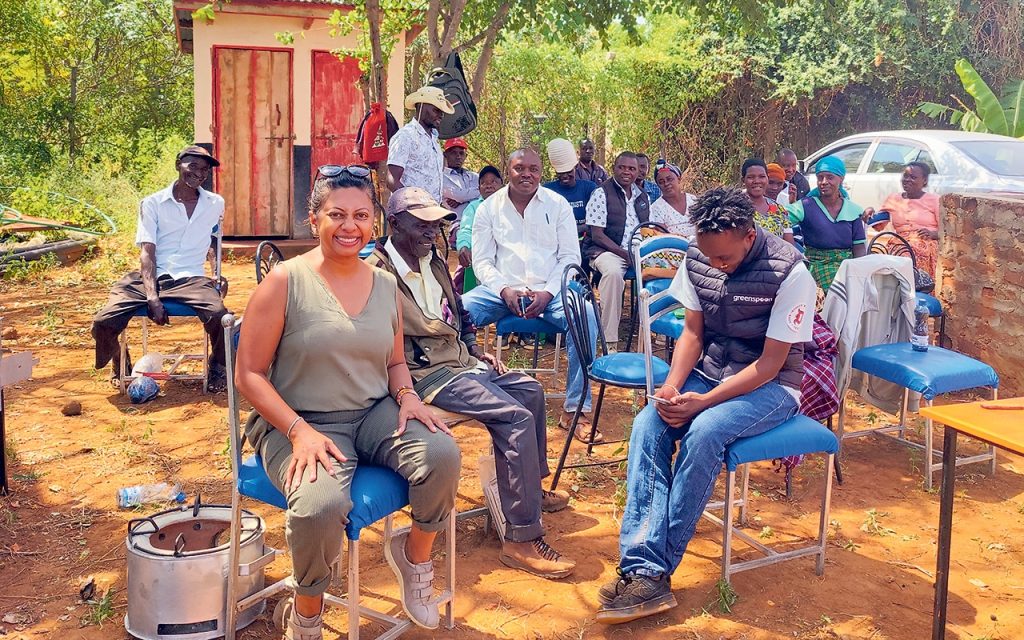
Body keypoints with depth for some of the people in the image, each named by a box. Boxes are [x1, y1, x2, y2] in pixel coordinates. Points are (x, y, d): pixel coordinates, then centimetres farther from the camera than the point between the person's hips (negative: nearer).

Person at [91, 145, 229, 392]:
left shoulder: (216, 204, 11)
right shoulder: (152, 203, 4)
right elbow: (147, 253, -5)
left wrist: (218, 279, 20)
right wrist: (152, 298, -19)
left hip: (190, 279, 0)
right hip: (149, 278, 0)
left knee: (219, 315, -33)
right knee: (103, 322, -22)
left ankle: (217, 367, 0)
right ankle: (119, 365, 15)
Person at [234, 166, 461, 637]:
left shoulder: (386, 286, 9)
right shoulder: (285, 281, -7)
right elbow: (249, 375, -8)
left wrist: (408, 396, -3)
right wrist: (299, 431, -21)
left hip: (374, 414, 5)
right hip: (300, 422, -4)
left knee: (442, 454, -25)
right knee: (320, 506, -35)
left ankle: (414, 555, 7)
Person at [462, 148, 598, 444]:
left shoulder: (558, 205, 8)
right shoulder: (489, 208, 9)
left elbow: (570, 257, 5)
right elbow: (482, 261, 6)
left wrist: (547, 293, -11)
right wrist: (505, 290, -13)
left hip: (549, 289, 0)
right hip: (503, 289, 0)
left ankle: (574, 410, -22)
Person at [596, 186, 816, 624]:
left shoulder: (789, 273, -20)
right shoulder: (698, 258, -4)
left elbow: (770, 363, -18)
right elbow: (693, 332, 5)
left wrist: (703, 402, -26)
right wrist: (673, 385, -14)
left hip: (769, 386, -5)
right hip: (708, 372, 5)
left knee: (704, 431, -32)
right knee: (648, 425, -22)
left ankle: (654, 571, -22)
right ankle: (645, 570, -28)